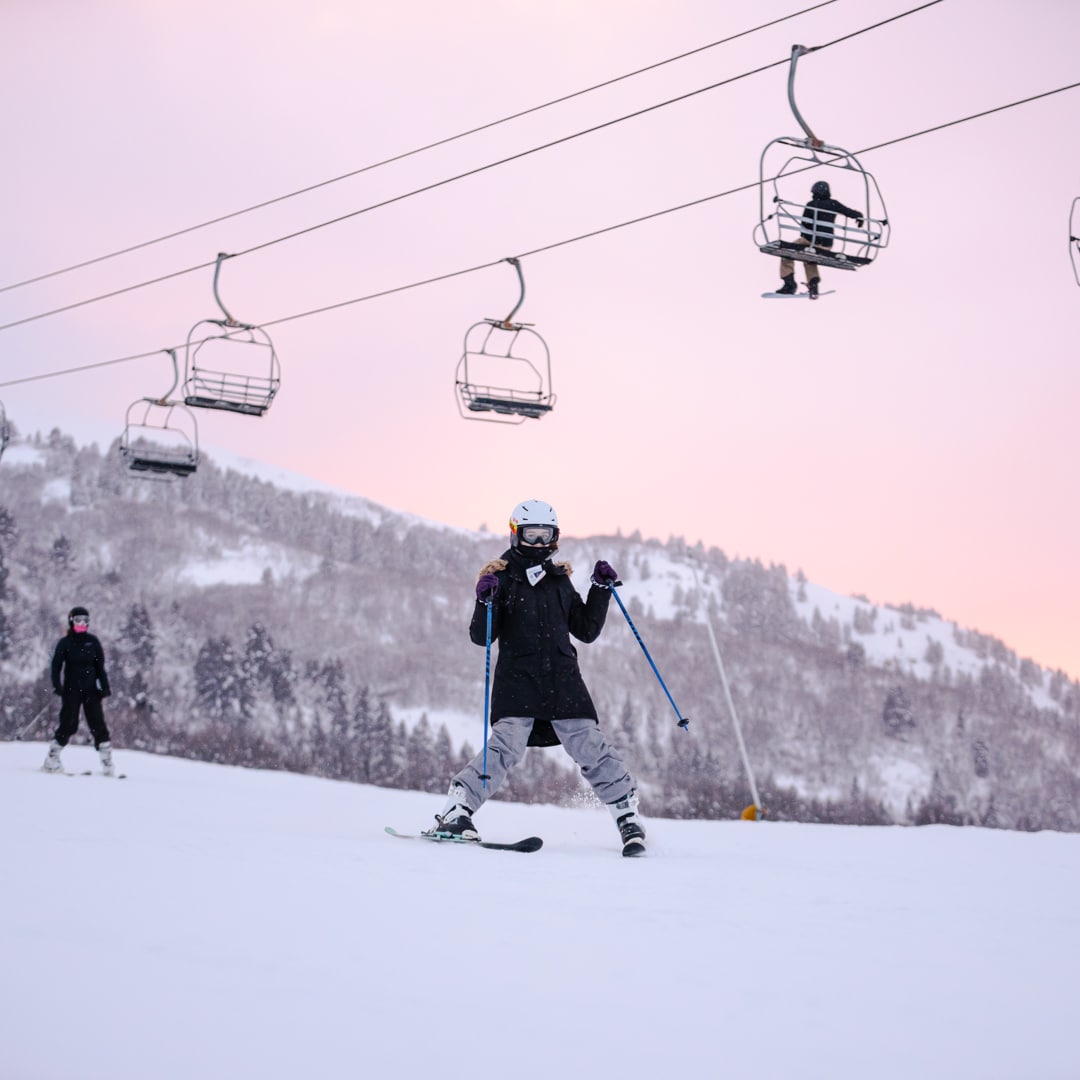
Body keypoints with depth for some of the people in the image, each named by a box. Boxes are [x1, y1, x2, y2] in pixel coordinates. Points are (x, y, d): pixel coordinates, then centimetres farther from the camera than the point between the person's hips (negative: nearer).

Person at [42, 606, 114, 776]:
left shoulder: (92, 641, 7)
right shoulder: (65, 643, 0)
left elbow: (100, 665, 10)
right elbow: (56, 665, -1)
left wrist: (104, 686, 3)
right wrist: (57, 686, -13)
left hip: (91, 690, 2)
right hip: (71, 690, -2)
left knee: (98, 723, -5)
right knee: (68, 725, -4)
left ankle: (107, 760, -4)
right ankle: (52, 759, 9)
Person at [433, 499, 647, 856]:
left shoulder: (560, 579, 16)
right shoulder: (502, 578, 3)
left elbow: (587, 631, 18)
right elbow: (481, 637, -3)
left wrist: (601, 589, 9)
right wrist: (485, 602, -20)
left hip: (563, 679, 4)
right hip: (518, 679, -3)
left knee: (591, 748, -4)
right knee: (507, 746, -21)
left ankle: (629, 817, 6)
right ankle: (454, 813, -18)